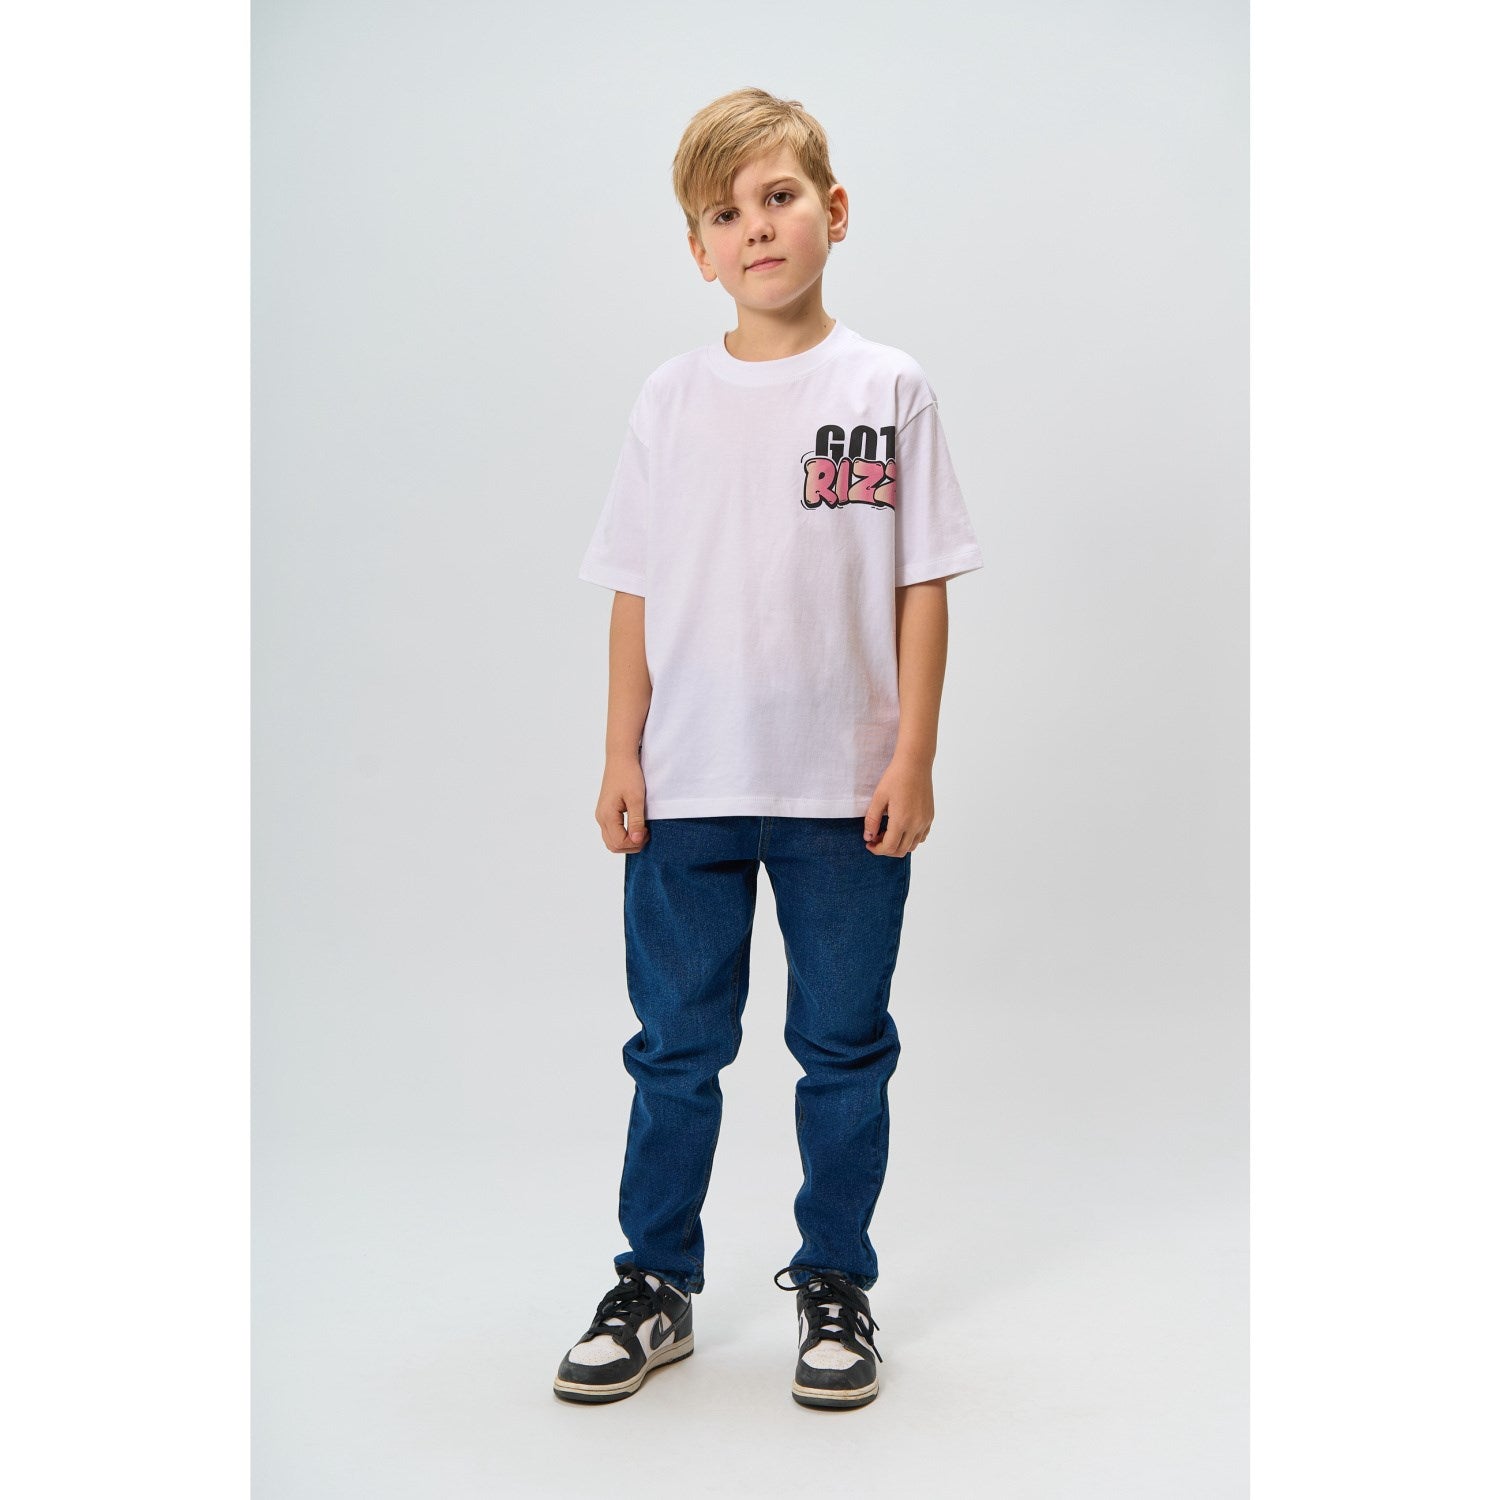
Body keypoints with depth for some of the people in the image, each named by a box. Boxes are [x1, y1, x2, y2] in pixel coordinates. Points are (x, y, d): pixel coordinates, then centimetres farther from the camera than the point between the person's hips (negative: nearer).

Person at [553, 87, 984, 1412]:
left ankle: (835, 1286, 27)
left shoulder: (890, 388, 0)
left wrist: (912, 758, -6)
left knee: (845, 1046, 10)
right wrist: (623, 755, 2)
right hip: (686, 787, 2)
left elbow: (923, 585, -1)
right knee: (675, 1048, 10)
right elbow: (636, 591, 6)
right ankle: (657, 1287, 25)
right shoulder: (673, 398, 5)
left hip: (846, 790, -1)